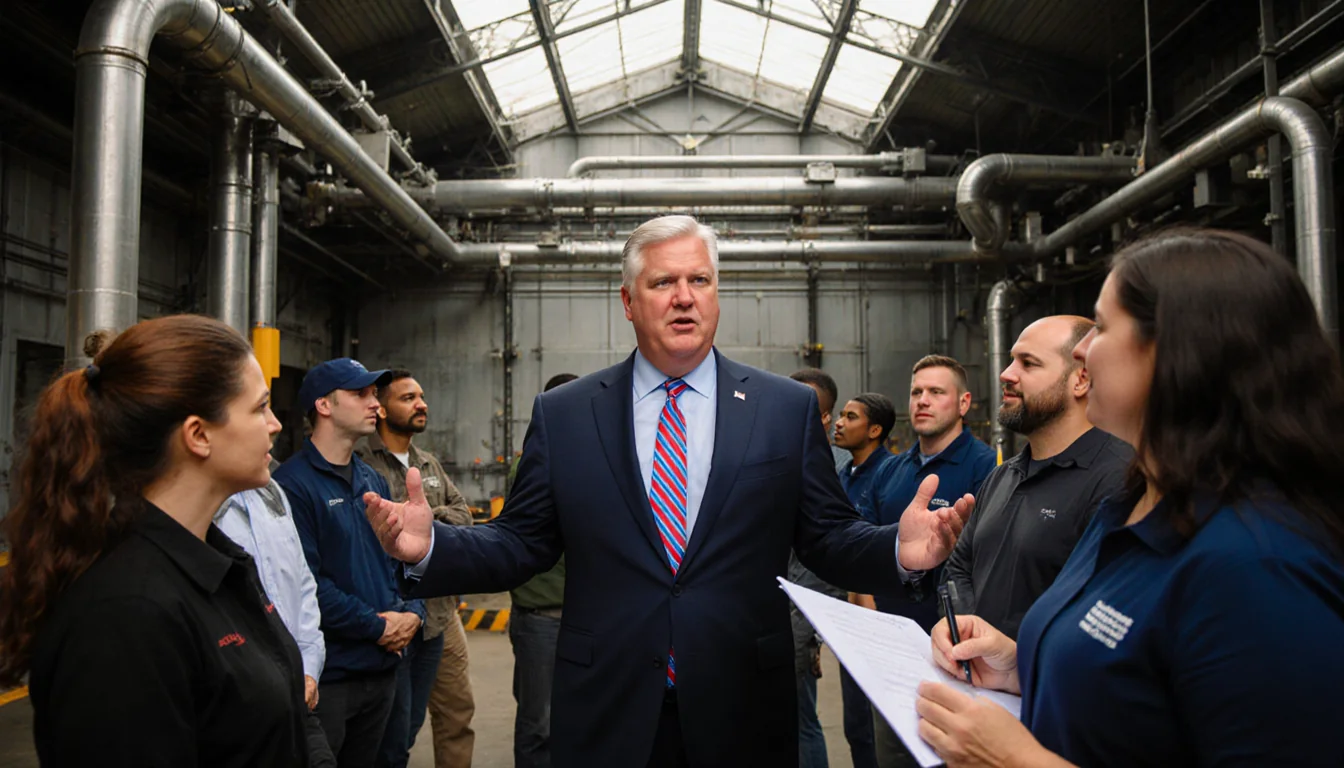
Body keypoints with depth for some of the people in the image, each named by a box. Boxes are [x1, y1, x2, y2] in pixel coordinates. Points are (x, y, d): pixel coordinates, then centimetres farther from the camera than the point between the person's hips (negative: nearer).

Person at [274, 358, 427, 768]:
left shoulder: (374, 481, 12)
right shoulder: (293, 483, -14)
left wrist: (412, 612, -4)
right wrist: (376, 626, -16)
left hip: (383, 666, 8)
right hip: (326, 672, -7)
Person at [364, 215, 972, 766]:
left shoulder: (789, 409, 1)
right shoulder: (560, 415, 1)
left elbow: (828, 539, 1)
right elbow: (521, 544, 2)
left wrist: (898, 549, -17)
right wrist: (430, 548, -14)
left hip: (743, 718, 1)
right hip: (605, 717, 0)